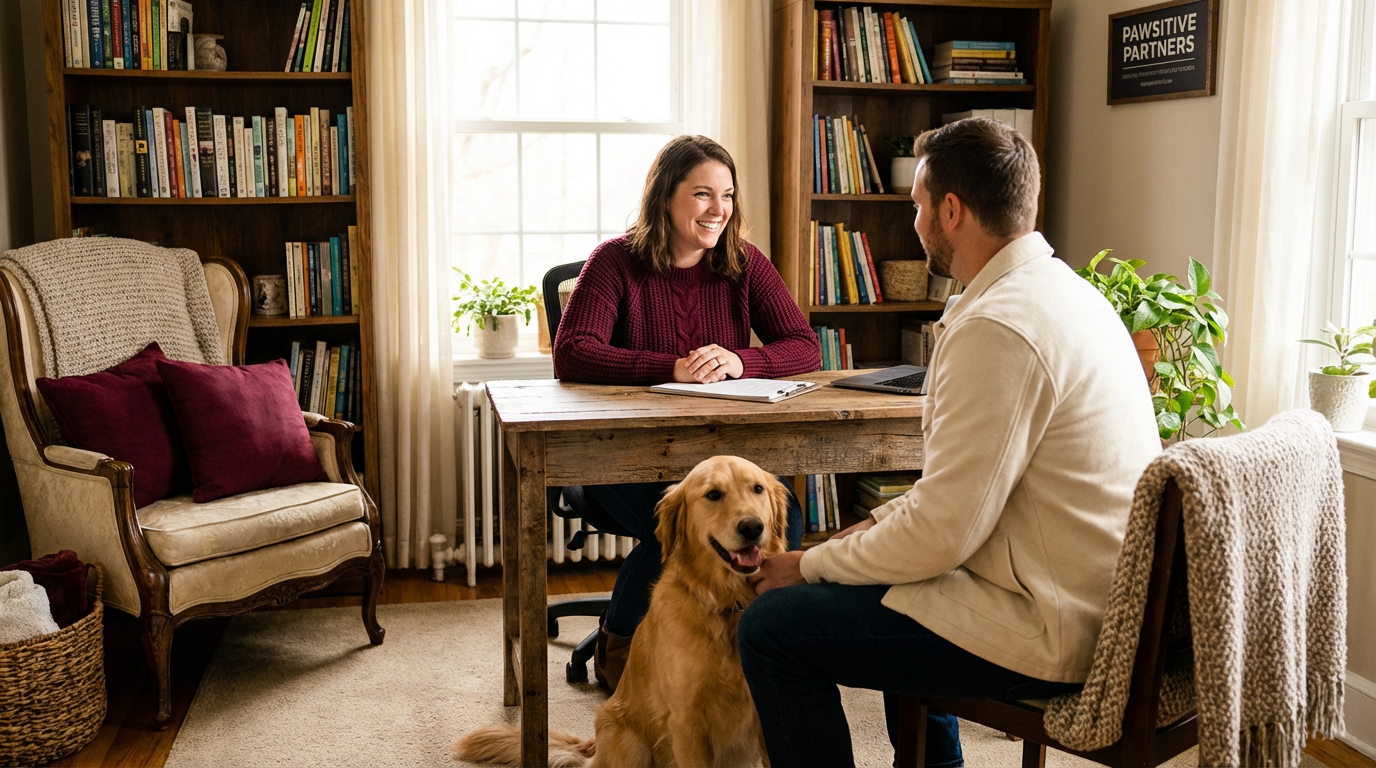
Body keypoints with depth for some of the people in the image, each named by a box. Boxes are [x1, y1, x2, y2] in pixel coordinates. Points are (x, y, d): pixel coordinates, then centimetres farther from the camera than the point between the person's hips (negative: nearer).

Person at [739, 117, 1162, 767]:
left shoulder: (997, 329, -24)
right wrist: (879, 522, 10)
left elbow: (941, 534, -23)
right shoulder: (1064, 290, 10)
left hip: (1051, 636, -10)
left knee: (772, 625, -8)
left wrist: (811, 565, -8)